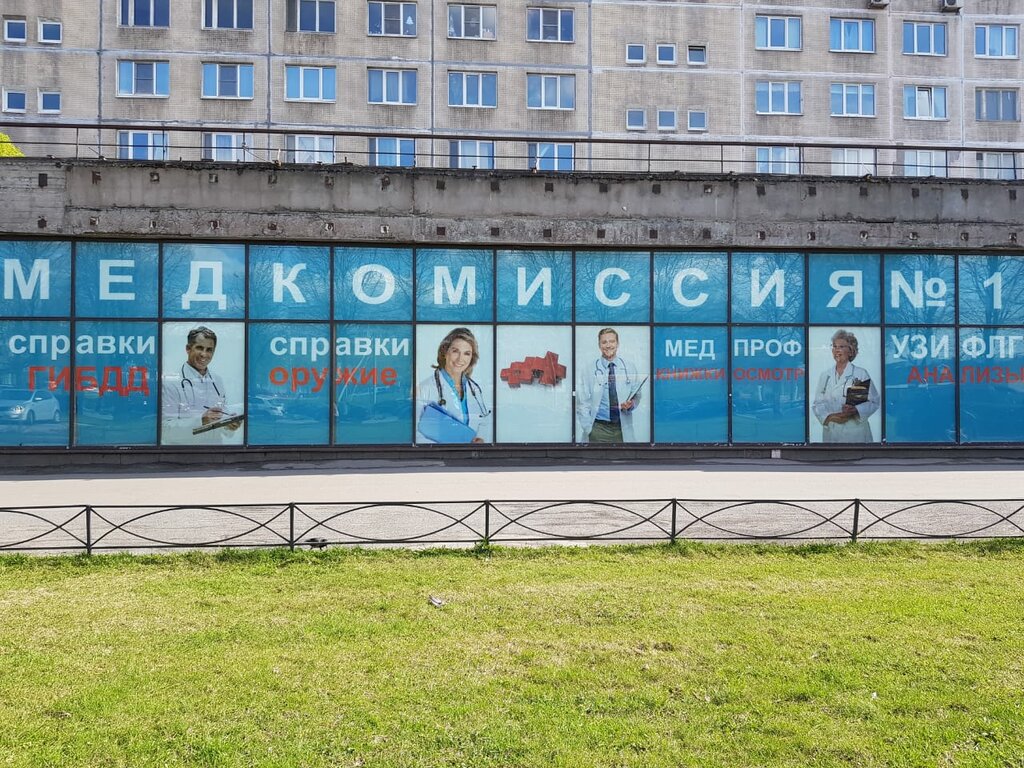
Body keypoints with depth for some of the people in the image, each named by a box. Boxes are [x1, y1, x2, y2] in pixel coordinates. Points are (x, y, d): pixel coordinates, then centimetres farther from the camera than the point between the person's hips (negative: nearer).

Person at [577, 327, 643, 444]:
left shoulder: (630, 368, 8)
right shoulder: (587, 370, 0)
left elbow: (637, 395, 13)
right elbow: (582, 402, 1)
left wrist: (631, 404, -10)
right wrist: (588, 428, -8)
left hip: (623, 428, 2)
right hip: (598, 428, -2)